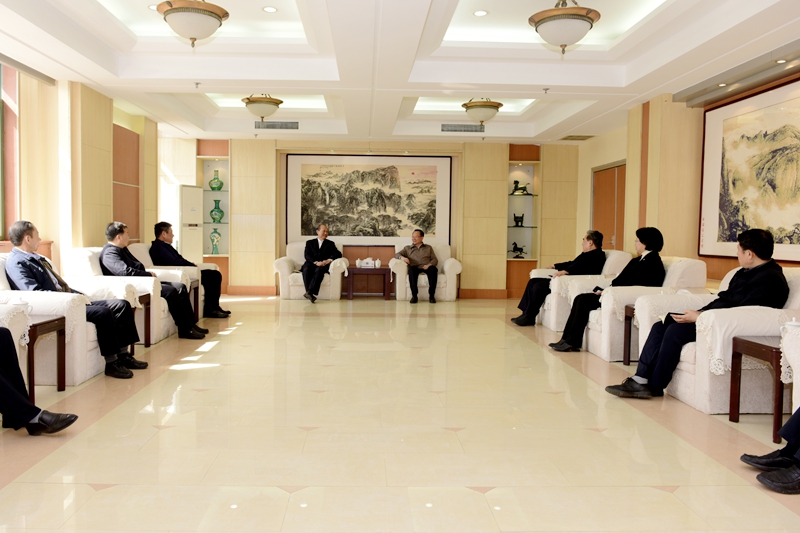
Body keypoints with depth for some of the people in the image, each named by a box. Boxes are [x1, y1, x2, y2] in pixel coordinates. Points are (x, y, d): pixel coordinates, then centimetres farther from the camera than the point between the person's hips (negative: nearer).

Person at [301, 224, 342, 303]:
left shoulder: (330, 243, 22)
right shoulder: (309, 242, 21)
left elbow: (338, 254, 6)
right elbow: (307, 255, 4)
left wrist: (329, 260, -15)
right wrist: (316, 262, -16)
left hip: (322, 265, -1)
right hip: (311, 263, 1)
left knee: (319, 270, -37)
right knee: (306, 270, -34)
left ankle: (309, 292, -49)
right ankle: (310, 294, -44)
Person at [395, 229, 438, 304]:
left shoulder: (428, 247, 24)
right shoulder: (407, 248, 25)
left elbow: (435, 260, 14)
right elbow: (396, 254, 14)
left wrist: (429, 265, -9)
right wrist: (402, 257, -10)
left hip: (426, 267, 0)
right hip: (415, 267, 0)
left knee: (433, 269, -36)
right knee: (411, 269, -37)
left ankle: (431, 295, -34)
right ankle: (414, 295, -38)